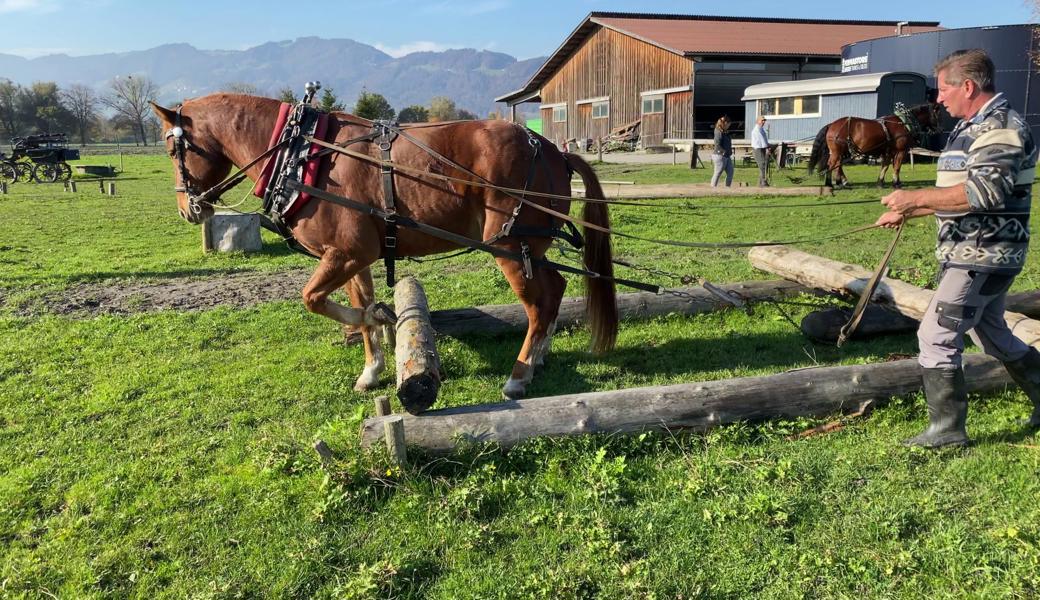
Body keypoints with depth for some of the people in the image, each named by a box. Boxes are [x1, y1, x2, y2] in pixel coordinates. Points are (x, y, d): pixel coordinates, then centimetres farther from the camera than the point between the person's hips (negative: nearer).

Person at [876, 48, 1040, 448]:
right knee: (992, 334, 22)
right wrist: (906, 214, 18)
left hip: (982, 257, -11)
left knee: (936, 336, -9)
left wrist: (915, 198, -28)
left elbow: (984, 190, -29)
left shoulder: (999, 127, -16)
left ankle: (947, 429, 0)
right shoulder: (973, 127, 16)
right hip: (974, 254, 11)